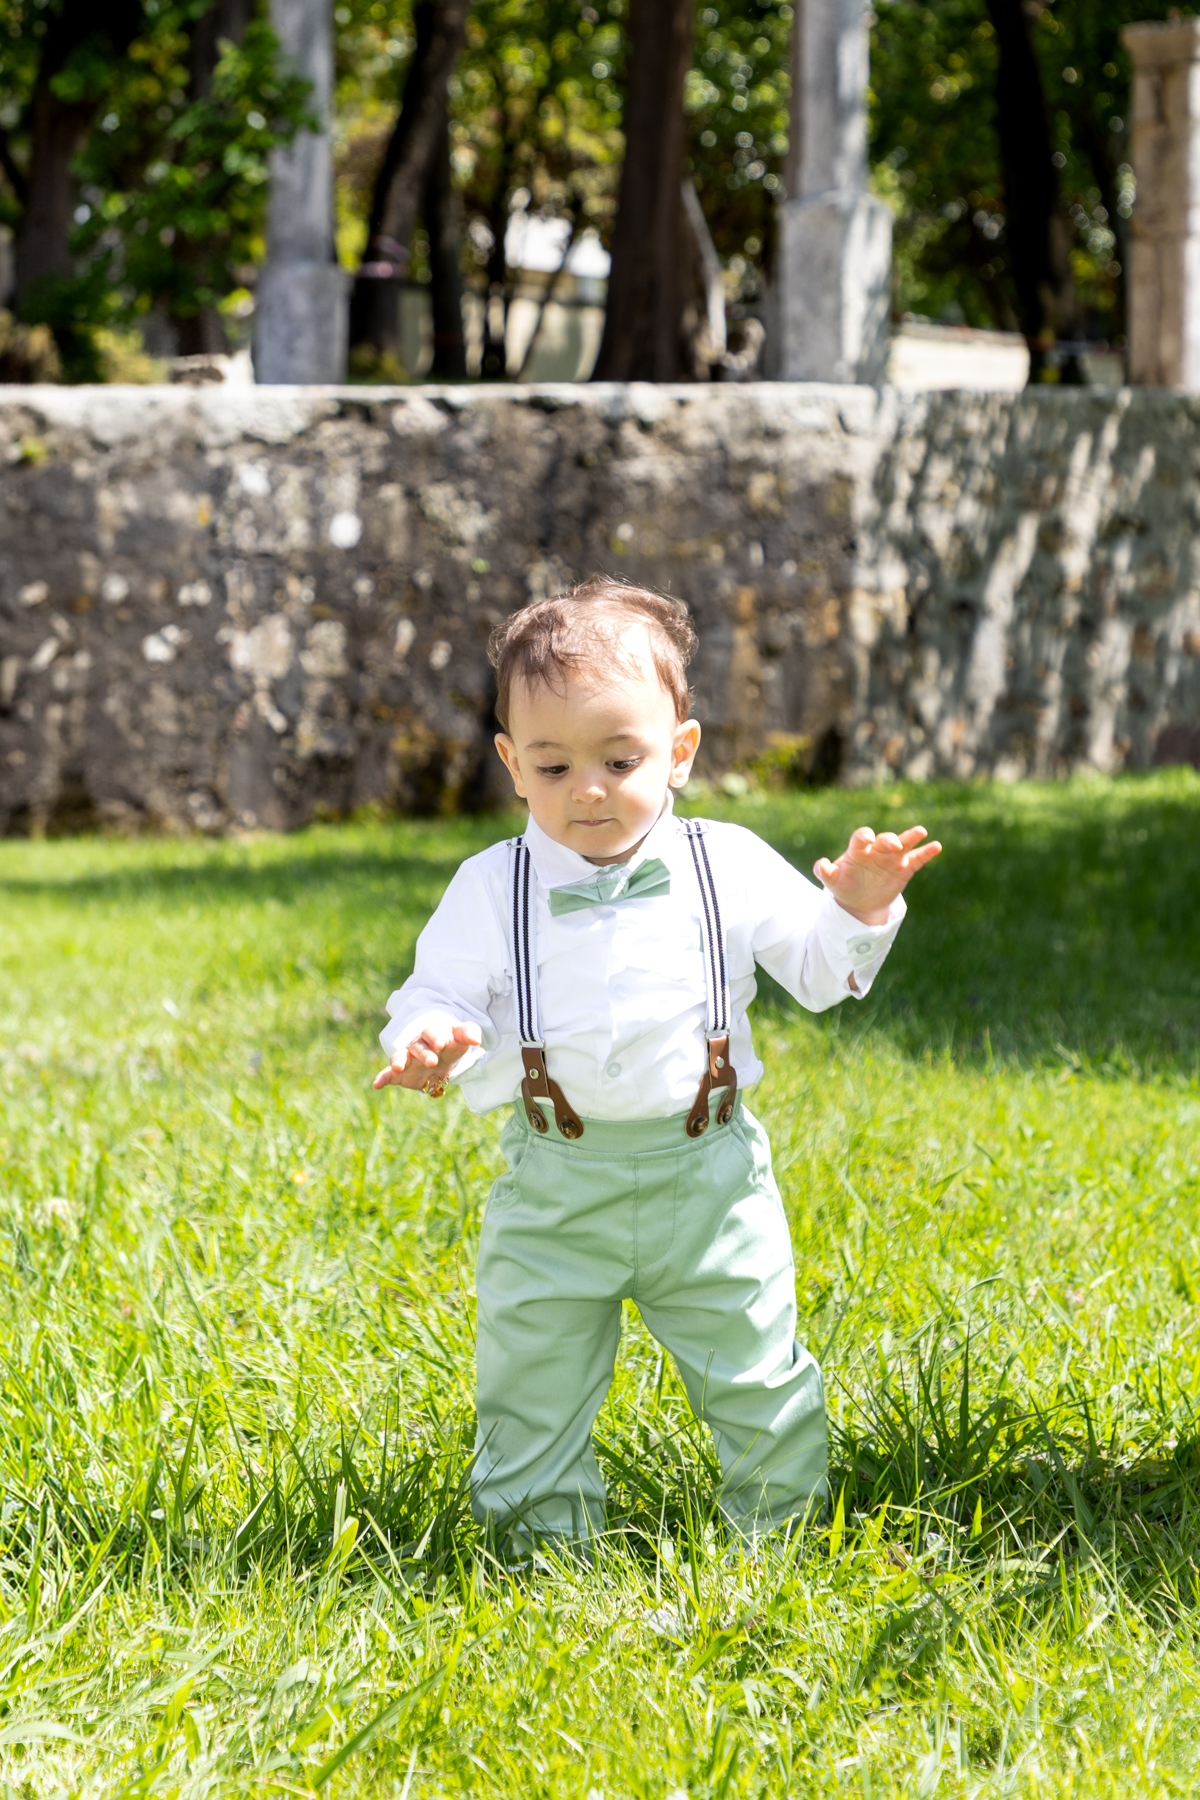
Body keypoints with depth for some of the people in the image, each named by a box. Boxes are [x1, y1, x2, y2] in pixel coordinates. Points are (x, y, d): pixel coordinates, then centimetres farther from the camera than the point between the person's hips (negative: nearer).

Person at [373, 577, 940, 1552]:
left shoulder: (729, 867, 0)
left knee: (758, 1378, 8)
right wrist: (433, 1043, -25)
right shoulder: (493, 889, -2)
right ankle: (546, 1546, 24)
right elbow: (437, 993, -2)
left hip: (710, 1180, 0)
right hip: (554, 1189, 0)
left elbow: (818, 968, 8)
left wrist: (858, 912, -12)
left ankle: (780, 1534, 27)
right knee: (530, 1389, 6)